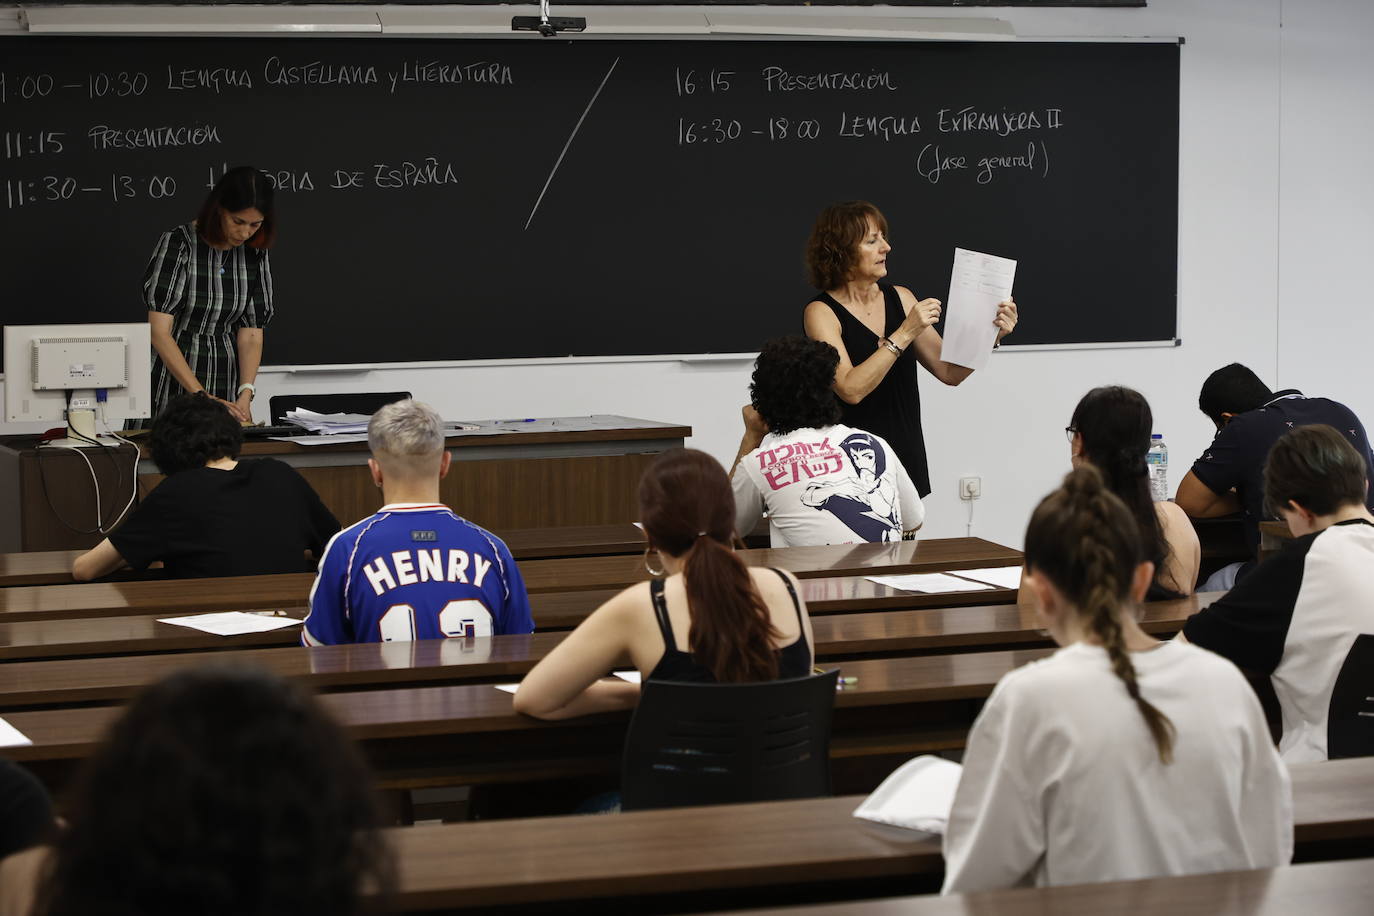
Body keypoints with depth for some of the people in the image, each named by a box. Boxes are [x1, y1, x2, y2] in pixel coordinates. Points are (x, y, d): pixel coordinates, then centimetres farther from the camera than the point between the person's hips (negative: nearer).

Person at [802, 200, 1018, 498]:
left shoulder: (900, 298, 8)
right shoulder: (822, 312, -7)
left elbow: (950, 371, 8)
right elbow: (850, 389, -20)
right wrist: (905, 333, -22)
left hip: (908, 460, 5)